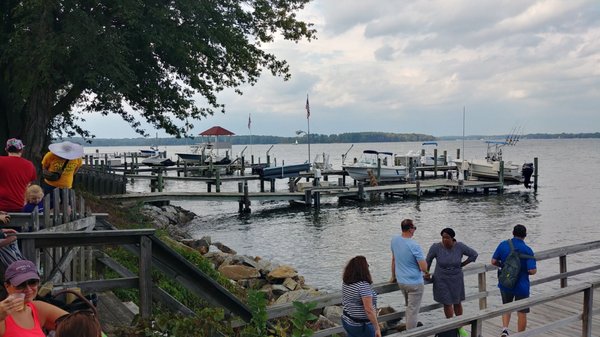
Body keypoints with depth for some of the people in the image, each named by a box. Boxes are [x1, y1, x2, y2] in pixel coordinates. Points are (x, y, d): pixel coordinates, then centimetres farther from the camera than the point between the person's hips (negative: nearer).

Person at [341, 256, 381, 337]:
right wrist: (377, 328, -20)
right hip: (362, 326, -7)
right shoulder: (364, 285, -24)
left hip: (347, 321, 7)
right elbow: (369, 310, -26)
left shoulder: (345, 283, -1)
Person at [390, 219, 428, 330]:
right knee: (413, 311, 3)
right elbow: (424, 268, -20)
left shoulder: (394, 240, -2)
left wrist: (393, 276, 21)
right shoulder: (414, 246, -22)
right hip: (415, 283, -7)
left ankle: (409, 328, 39)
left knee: (409, 307, 26)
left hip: (401, 282, 7)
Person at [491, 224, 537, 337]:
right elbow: (533, 271, -19)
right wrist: (524, 270, 2)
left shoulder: (503, 245, -7)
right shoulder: (527, 250, -15)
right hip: (521, 286, -3)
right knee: (522, 312, 13)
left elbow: (493, 261, -2)